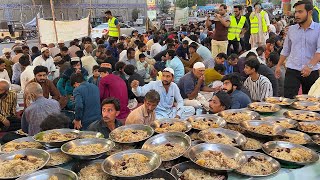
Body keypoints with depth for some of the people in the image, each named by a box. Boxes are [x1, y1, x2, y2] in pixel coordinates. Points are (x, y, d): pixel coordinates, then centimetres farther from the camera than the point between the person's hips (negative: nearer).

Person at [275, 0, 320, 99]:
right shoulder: (291, 29, 7)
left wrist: (310, 66, -29)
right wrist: (279, 66, 13)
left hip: (312, 72, -1)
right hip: (292, 70, 2)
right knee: (288, 98, -9)